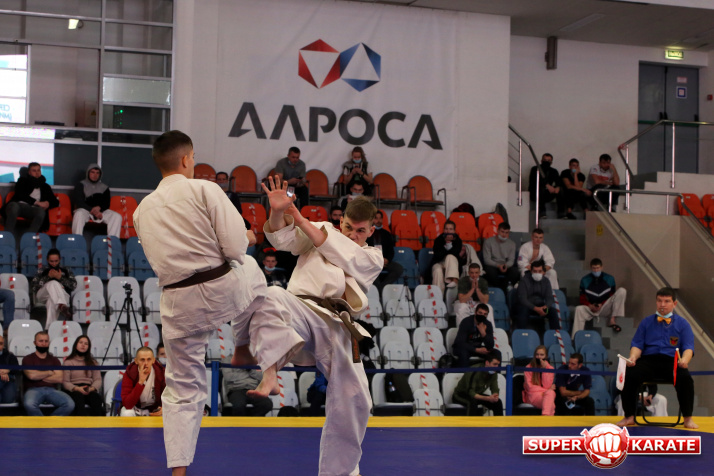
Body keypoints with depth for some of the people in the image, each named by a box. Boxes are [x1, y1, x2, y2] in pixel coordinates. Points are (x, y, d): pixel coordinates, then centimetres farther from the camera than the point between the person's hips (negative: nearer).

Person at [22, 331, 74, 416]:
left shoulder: (54, 360, 20)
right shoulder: (28, 359, 12)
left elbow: (60, 378, 4)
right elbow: (31, 375, -8)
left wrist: (39, 377, 2)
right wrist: (49, 373, 5)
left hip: (51, 390, 3)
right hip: (34, 389, -3)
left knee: (70, 404, -28)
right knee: (29, 404, -40)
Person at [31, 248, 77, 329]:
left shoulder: (66, 271, 29)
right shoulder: (43, 272, 29)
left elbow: (74, 285, 9)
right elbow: (33, 286, 11)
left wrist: (60, 277, -3)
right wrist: (48, 277, 0)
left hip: (62, 295, 0)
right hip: (43, 295, 0)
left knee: (51, 301, -41)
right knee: (53, 283, -36)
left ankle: (49, 328, -55)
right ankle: (62, 307, -63)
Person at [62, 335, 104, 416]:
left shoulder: (92, 362, 22)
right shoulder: (68, 362, 13)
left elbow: (98, 380, 9)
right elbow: (65, 382, 3)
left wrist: (91, 388, -14)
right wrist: (77, 388, -18)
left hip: (89, 390, 2)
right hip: (73, 391, -2)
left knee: (96, 398, -34)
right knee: (78, 397, -39)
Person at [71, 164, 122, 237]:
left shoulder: (104, 187, 21)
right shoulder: (81, 185, 12)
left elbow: (107, 204, 13)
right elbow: (79, 202, -1)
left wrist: (99, 208, -13)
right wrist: (92, 210, -17)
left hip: (101, 211, 3)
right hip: (85, 210, -3)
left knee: (117, 217, -25)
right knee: (79, 214, -40)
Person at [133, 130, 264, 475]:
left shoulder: (142, 210, 10)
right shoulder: (204, 190, -7)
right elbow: (235, 244, -13)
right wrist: (239, 247, 10)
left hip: (178, 304, 4)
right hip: (222, 290, -3)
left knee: (183, 390, 13)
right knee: (252, 271, 34)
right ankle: (243, 345, 46)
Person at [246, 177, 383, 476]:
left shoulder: (372, 258, 17)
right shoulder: (323, 231, 17)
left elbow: (342, 254, -3)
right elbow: (282, 238, 2)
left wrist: (301, 220, -8)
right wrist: (277, 213, -21)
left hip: (337, 329, 2)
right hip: (302, 310, -2)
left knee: (353, 401, 0)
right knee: (271, 298, -37)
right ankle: (269, 374, -50)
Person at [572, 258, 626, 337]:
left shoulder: (609, 279, 5)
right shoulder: (585, 280, 4)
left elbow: (613, 297, 6)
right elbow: (582, 298, 5)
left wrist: (602, 304, -12)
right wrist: (590, 306, -16)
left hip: (605, 308, 0)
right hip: (591, 309, 0)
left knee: (622, 291, -19)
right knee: (579, 309, -34)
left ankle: (612, 320, -26)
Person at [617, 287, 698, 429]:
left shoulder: (682, 323, 14)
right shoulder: (646, 322, 19)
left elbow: (688, 347, 5)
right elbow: (637, 344, 15)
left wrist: (684, 360, -19)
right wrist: (633, 357, -9)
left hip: (672, 360, -1)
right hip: (648, 360, 1)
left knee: (685, 378, -35)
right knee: (630, 376, -29)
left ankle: (688, 419, -18)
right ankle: (629, 417, -14)